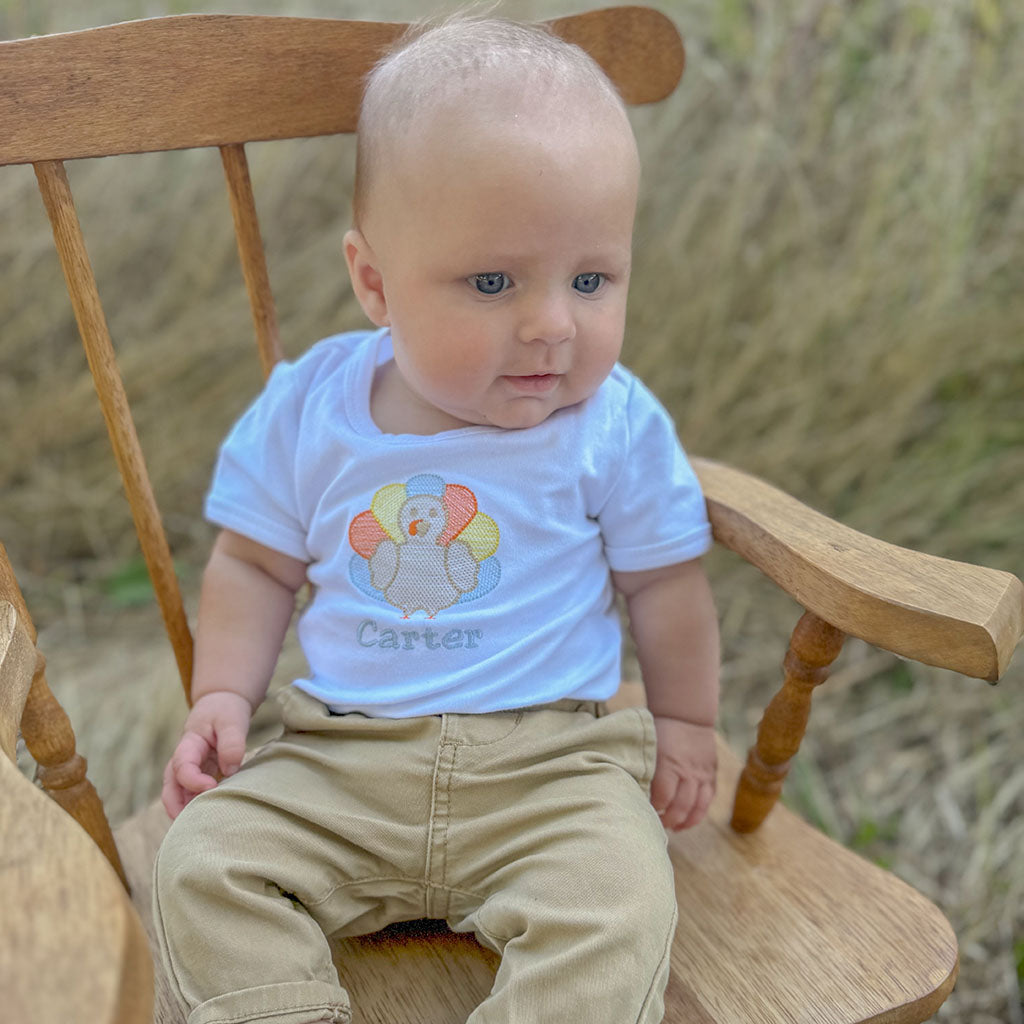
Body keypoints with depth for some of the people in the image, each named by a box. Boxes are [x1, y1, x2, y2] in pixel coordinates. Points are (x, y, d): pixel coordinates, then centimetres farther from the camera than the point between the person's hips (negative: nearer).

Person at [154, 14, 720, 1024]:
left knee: (615, 915, -25)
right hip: (339, 762, 3)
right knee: (204, 861, -12)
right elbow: (255, 564, 10)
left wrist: (684, 724, 14)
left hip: (549, 764, -2)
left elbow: (662, 583, 6)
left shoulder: (616, 429, -7)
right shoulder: (307, 409, -3)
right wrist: (220, 699, 1)